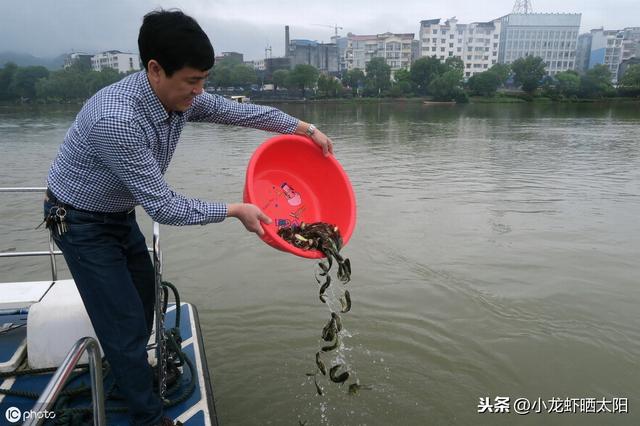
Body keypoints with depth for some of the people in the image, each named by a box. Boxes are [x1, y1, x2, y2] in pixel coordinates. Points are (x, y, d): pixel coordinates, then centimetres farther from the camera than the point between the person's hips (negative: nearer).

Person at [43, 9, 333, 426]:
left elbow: (237, 111, -1)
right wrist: (235, 210, -24)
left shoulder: (179, 96, -15)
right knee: (124, 317, -3)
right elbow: (163, 207, -33)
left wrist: (306, 128, 0)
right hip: (82, 223, -8)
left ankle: (131, 369, 48)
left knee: (143, 296, 22)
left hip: (121, 214, 8)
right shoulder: (116, 120, -38)